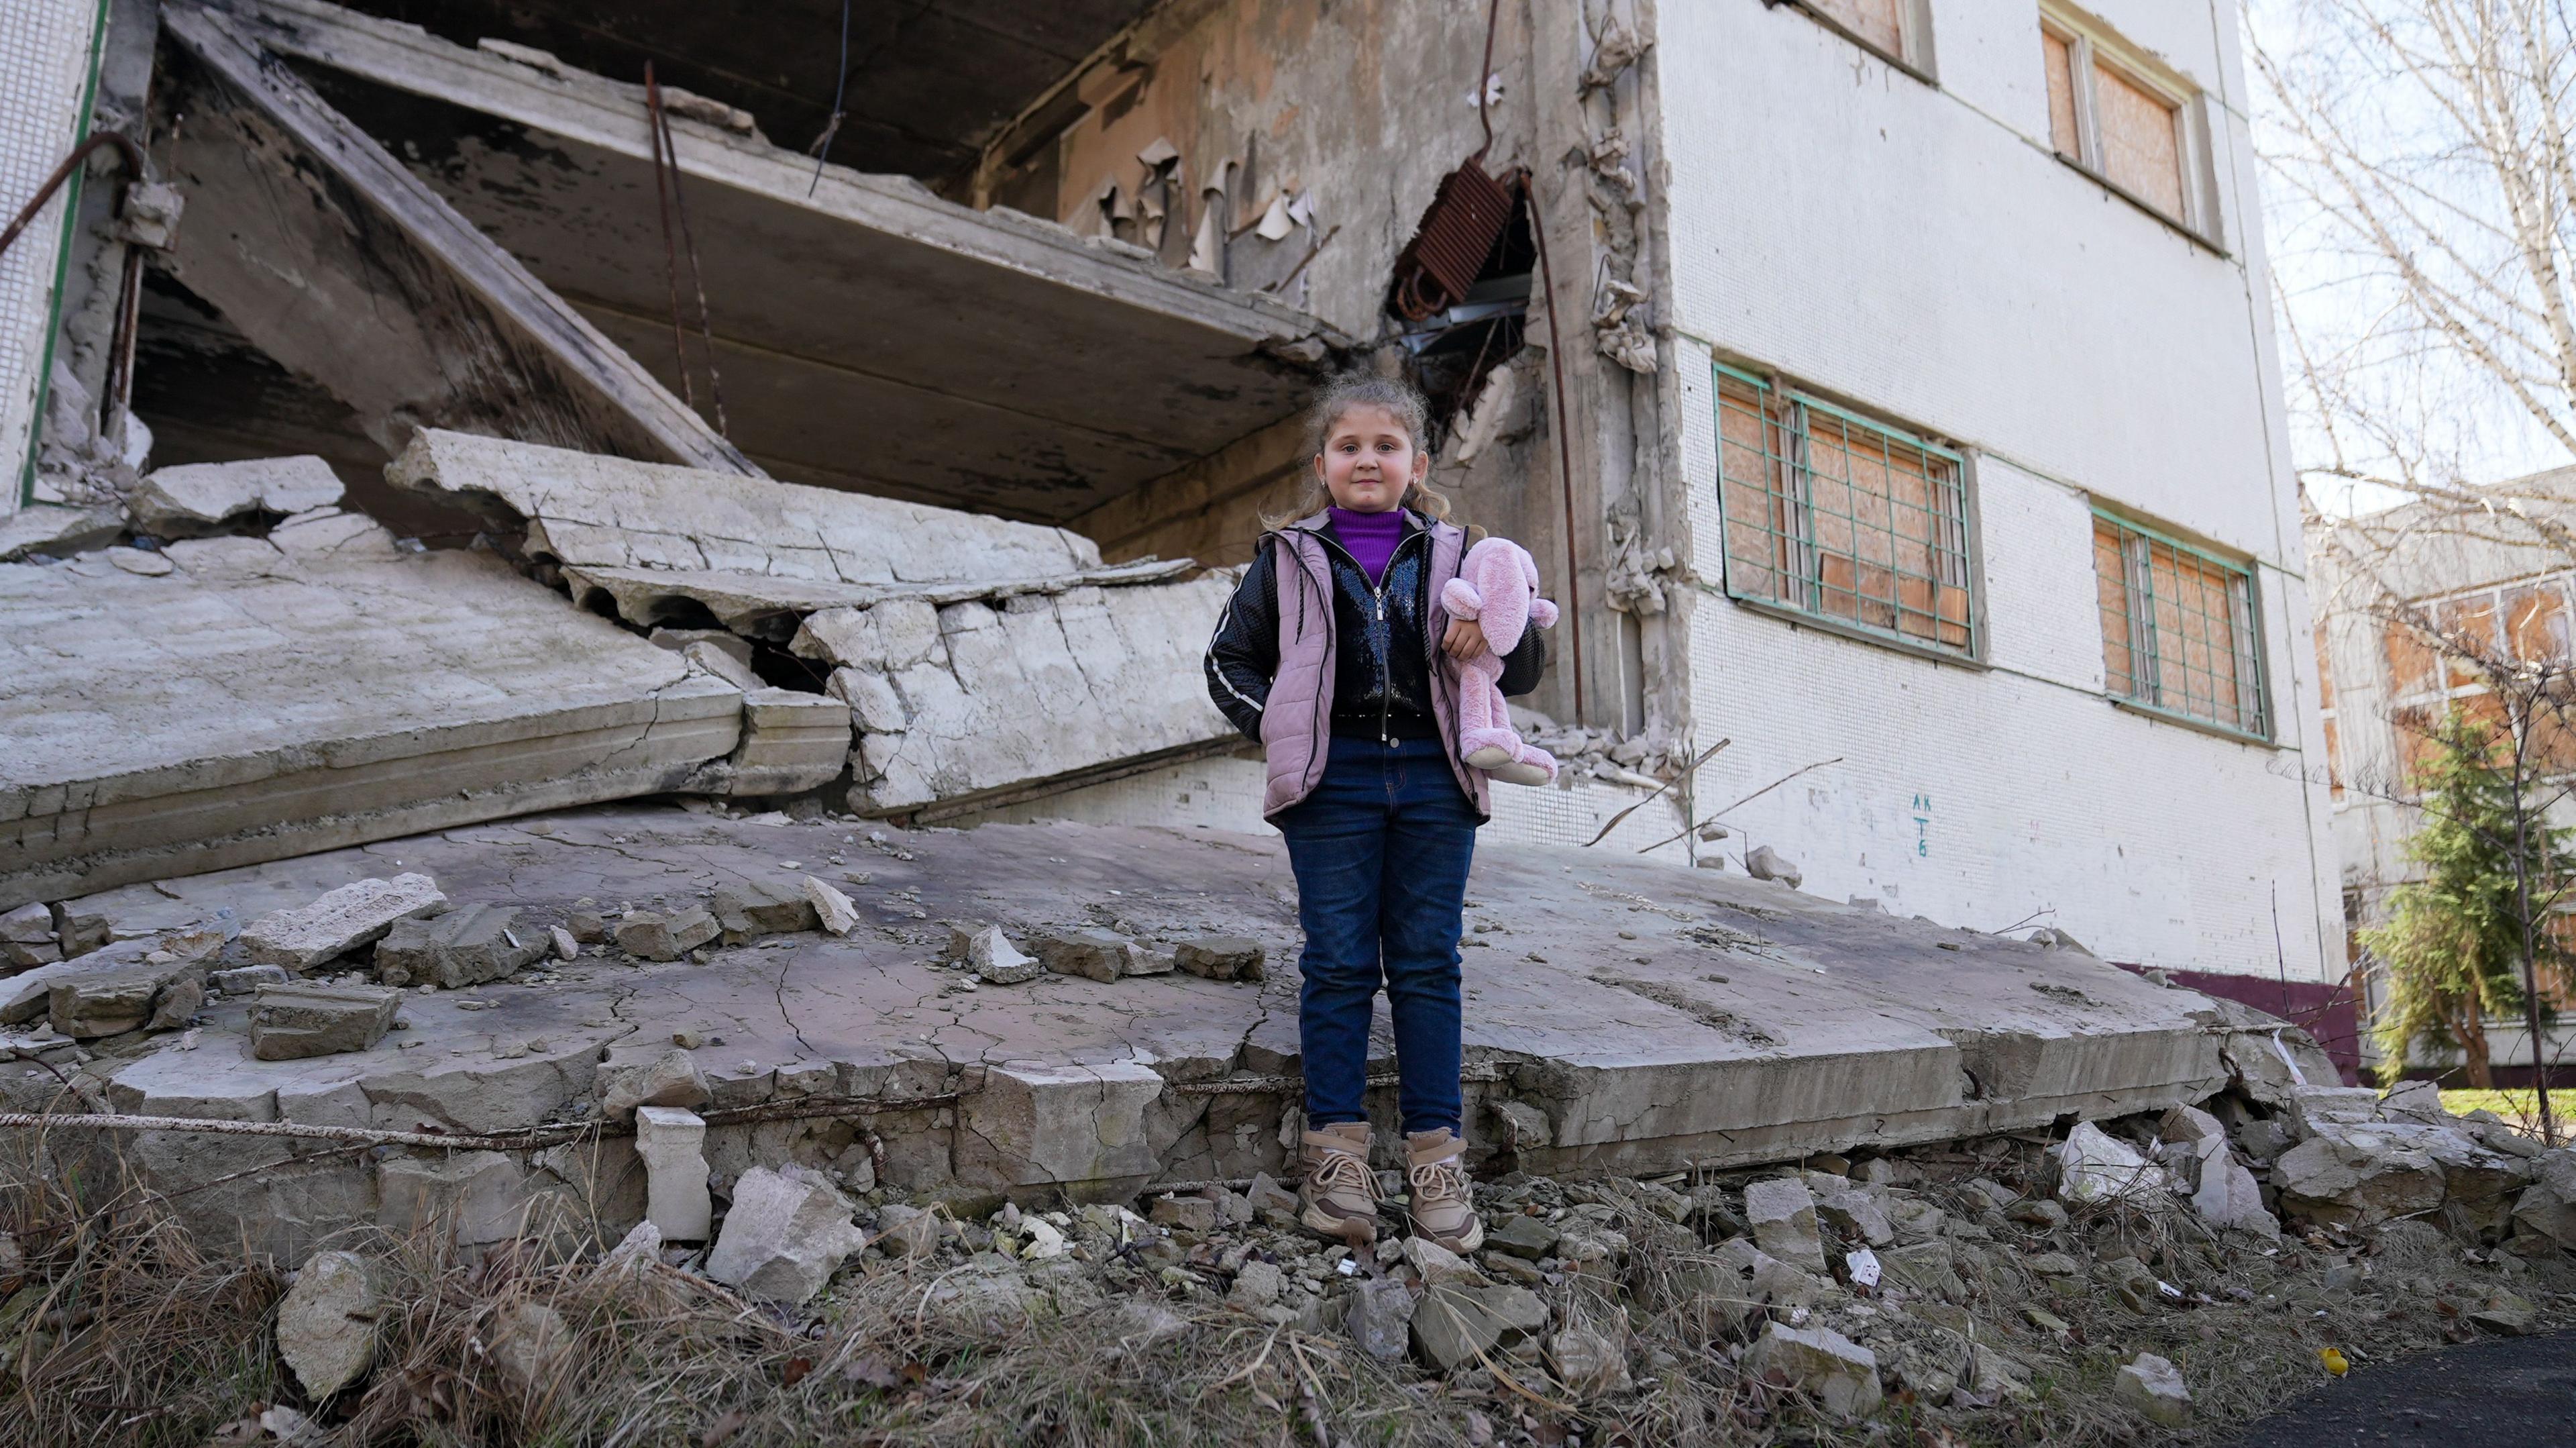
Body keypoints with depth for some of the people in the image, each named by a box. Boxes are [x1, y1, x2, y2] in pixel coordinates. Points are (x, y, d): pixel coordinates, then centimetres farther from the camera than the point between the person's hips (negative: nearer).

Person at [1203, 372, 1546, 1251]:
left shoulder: (1453, 554, 14)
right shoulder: (1291, 557, 11)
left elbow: (1525, 670, 16)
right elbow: (1230, 660, 13)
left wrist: (1498, 638, -7)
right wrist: (1279, 727, -2)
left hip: (1434, 779, 1)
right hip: (1333, 777, -1)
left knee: (1427, 964, 2)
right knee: (1338, 963, -1)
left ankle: (1437, 1156, 7)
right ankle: (1337, 1152, 5)